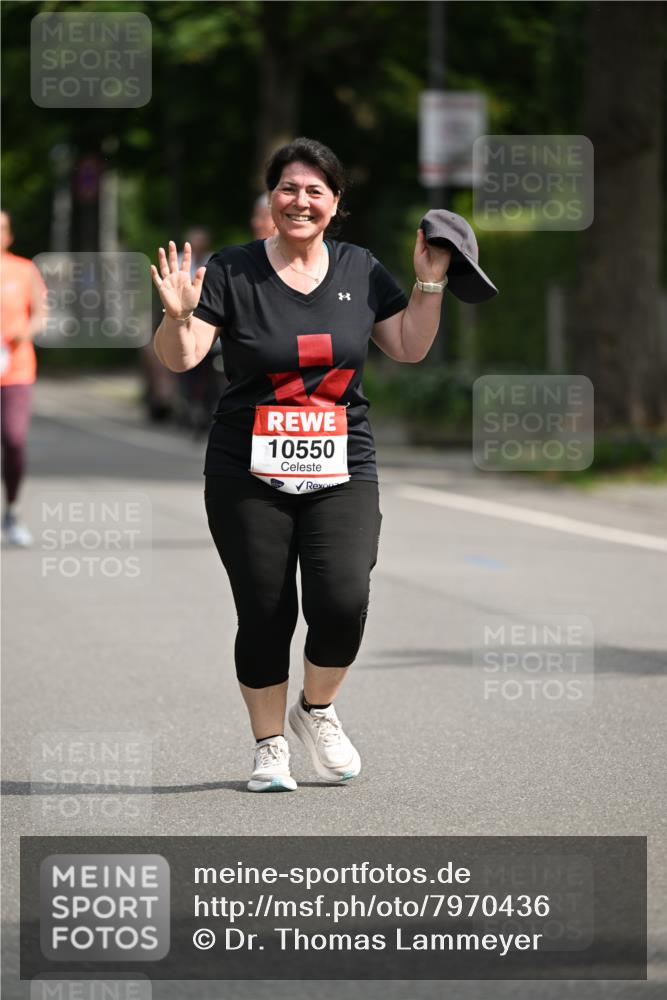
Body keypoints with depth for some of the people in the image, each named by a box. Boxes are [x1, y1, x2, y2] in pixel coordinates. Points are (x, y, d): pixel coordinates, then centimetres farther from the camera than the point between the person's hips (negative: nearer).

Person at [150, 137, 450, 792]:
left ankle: (317, 711, 15)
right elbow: (179, 358, -7)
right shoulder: (231, 272, -2)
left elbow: (410, 348, 16)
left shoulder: (360, 271, 10)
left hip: (342, 473, 2)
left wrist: (430, 284, 5)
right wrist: (179, 315, -26)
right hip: (247, 476, -2)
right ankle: (270, 747, 19)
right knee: (265, 615, -1)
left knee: (342, 602, -14)